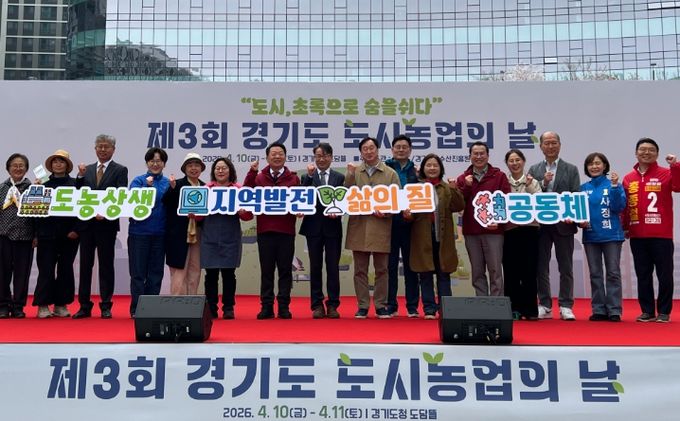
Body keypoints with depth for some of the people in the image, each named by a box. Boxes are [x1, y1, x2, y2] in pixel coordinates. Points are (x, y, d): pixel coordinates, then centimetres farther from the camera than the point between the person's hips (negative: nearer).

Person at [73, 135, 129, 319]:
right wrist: (80, 176, -5)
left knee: (106, 266, 3)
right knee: (85, 265, 7)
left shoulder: (120, 170, 1)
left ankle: (106, 306, 9)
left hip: (107, 224, -4)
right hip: (86, 223, 4)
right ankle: (84, 306, 14)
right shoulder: (87, 170, 13)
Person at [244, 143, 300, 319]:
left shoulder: (293, 178, 8)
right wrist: (252, 172, -13)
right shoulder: (259, 177, 8)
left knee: (285, 270, 4)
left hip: (286, 230, 0)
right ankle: (266, 306, 12)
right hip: (265, 230, 0)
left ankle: (284, 306, 10)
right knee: (266, 270, 6)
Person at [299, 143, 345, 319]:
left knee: (333, 267, 3)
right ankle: (317, 305, 12)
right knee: (315, 267, 6)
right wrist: (310, 176, -15)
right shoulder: (307, 177, 7)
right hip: (314, 227, 0)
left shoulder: (340, 177, 8)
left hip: (333, 227, 0)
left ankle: (333, 305, 9)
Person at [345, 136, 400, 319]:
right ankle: (362, 306, 13)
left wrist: (385, 212, -13)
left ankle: (381, 306, 15)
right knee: (360, 269, 5)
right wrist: (350, 175, -9)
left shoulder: (390, 173, 5)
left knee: (381, 269, 6)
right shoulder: (353, 172, 8)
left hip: (381, 227, -1)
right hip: (358, 226, 1)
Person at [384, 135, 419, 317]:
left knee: (410, 264, 5)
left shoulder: (416, 171, 10)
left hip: (409, 222, 1)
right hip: (390, 222, -1)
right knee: (390, 264, 4)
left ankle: (412, 306, 12)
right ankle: (391, 305, 12)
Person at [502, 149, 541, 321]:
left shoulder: (533, 182, 9)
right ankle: (514, 309, 9)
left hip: (529, 229, 0)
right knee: (511, 271, 1)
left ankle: (530, 309, 9)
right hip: (509, 230, 0)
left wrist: (530, 187, -11)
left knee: (529, 270, 0)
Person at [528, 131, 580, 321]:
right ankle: (545, 306, 15)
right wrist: (543, 183, -14)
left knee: (566, 268, 3)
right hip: (540, 225, 1)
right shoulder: (534, 170, 9)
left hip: (563, 224, -1)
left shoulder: (571, 170, 6)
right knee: (541, 268, 6)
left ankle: (566, 306, 10)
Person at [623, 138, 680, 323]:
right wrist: (624, 227, 8)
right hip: (637, 236, 3)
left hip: (661, 235, -3)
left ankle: (664, 312, 10)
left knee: (664, 274, 1)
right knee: (643, 275, 8)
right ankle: (647, 311, 17)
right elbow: (624, 206, 12)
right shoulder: (628, 179, 11)